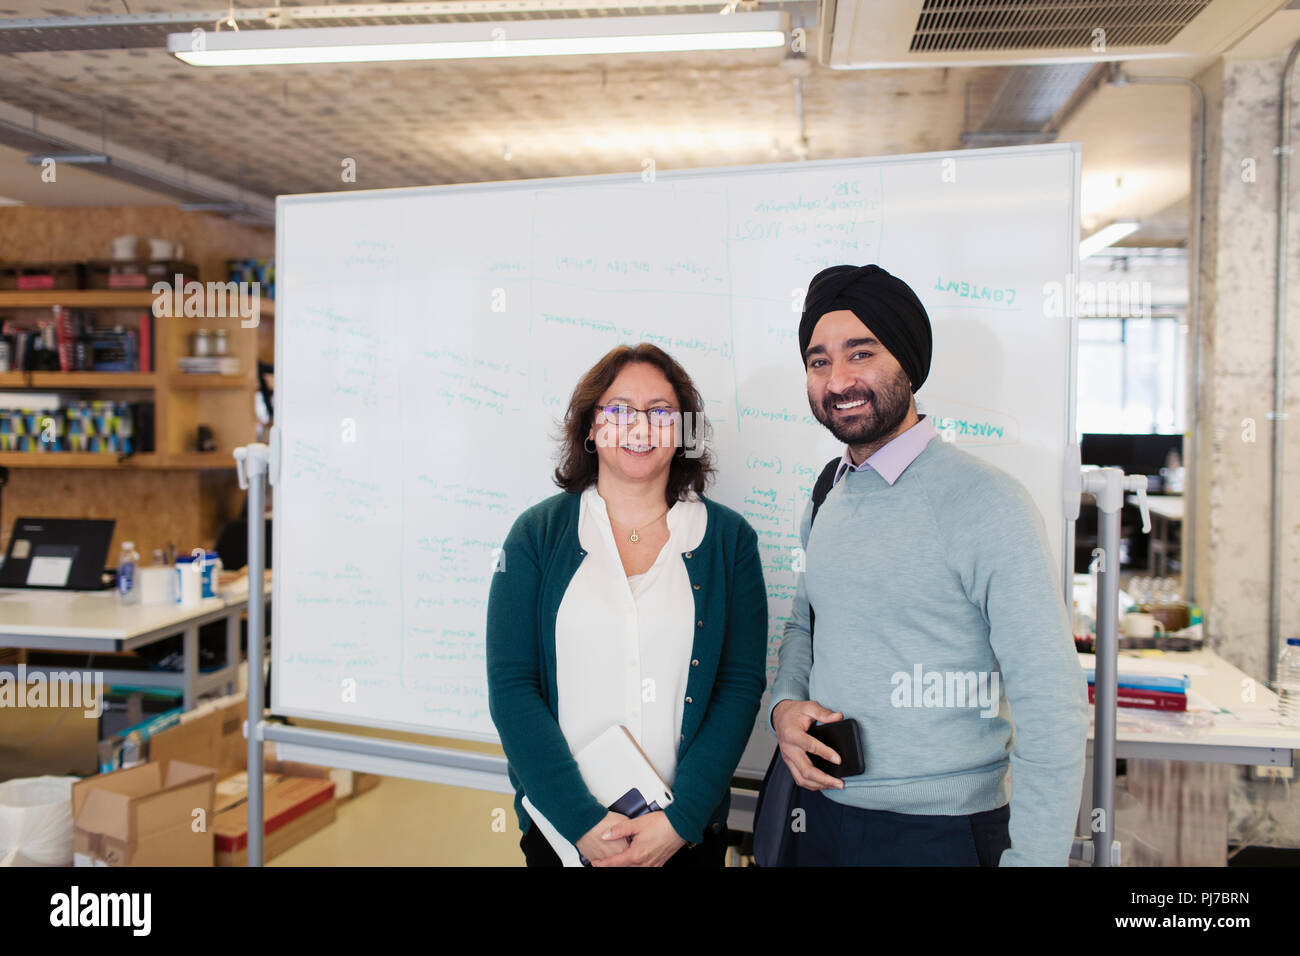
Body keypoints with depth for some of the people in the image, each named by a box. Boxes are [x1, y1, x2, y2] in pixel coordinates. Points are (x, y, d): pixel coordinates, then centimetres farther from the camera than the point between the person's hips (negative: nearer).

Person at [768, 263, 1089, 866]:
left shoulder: (984, 501, -17)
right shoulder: (829, 497, 5)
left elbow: (1051, 703, -18)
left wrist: (1031, 857, -21)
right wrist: (784, 705, -2)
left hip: (942, 832, -6)